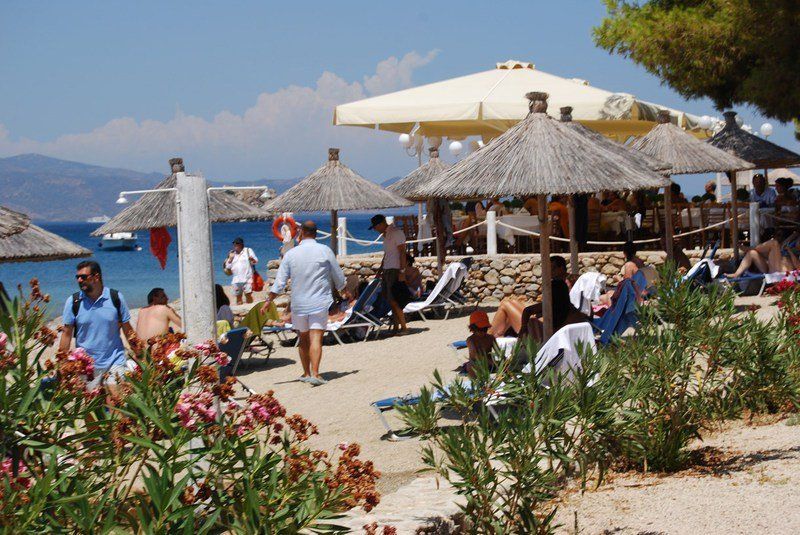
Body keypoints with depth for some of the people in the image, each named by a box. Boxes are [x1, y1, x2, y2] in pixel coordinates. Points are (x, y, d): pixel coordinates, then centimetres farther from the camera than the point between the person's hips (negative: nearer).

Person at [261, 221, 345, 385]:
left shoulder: (291, 254, -1)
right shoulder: (325, 251, -3)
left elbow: (279, 282, -1)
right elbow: (339, 279, 4)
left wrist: (268, 301, 8)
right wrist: (338, 288, 25)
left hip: (298, 303, 2)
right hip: (320, 302, -2)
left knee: (303, 338, 16)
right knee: (316, 338, -7)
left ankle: (306, 373, 22)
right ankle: (315, 373, -19)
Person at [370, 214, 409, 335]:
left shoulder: (396, 233, -12)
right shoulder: (385, 234, 17)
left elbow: (402, 253, -16)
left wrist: (402, 271, -20)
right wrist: (381, 269, 24)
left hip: (395, 270, -9)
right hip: (387, 270, 9)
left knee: (394, 300, -10)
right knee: (390, 300, 8)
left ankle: (403, 327, -5)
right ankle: (395, 327, 11)